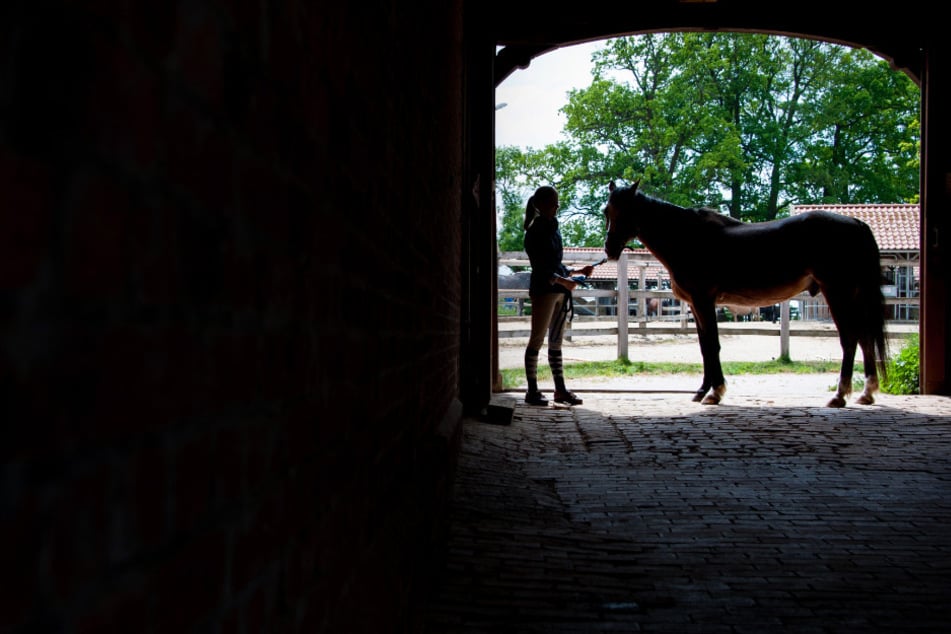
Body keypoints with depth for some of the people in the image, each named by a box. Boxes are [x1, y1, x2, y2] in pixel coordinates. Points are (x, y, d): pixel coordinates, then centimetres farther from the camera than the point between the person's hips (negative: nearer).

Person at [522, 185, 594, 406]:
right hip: (543, 289, -8)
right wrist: (562, 280, -24)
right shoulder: (535, 231, -8)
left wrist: (578, 271, 18)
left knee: (556, 342, 10)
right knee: (537, 339, -4)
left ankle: (560, 389, 13)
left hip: (559, 290, 8)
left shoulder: (552, 228, 16)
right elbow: (541, 268, -15)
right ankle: (532, 391, 0)